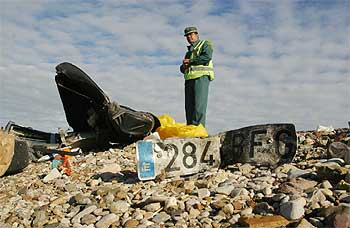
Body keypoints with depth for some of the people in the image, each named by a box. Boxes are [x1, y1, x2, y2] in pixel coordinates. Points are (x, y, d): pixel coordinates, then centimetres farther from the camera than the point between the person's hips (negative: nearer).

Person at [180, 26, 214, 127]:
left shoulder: (205, 44, 11)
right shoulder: (189, 51, 32)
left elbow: (207, 57, -10)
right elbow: (182, 68, 29)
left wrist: (190, 61, -5)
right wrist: (183, 66, 4)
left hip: (201, 77, -7)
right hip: (189, 78, 7)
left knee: (199, 104, -15)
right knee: (189, 106, 1)